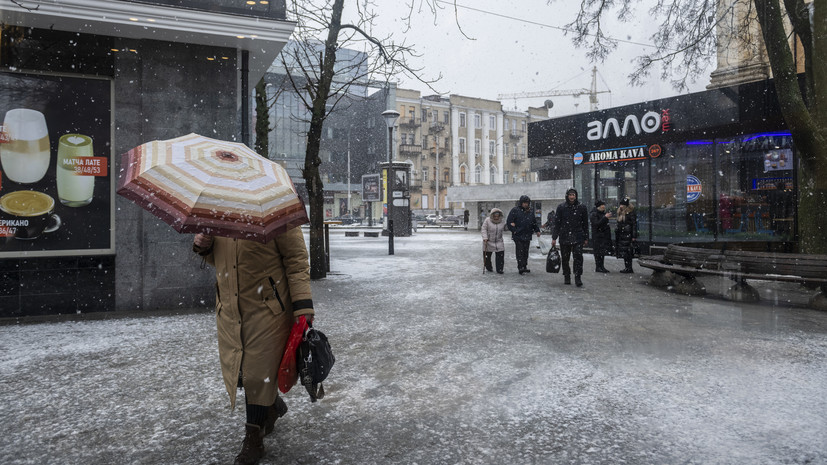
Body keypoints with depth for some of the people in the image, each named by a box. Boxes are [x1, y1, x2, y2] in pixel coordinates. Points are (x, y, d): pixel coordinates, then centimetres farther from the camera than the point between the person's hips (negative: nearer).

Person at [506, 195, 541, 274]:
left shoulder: (530, 212, 15)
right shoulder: (515, 210, -2)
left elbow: (534, 223, 26)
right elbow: (509, 222, -4)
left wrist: (537, 230, 14)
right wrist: (514, 230, -11)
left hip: (527, 236, 5)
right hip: (518, 235, -5)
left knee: (525, 252, 9)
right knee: (520, 251, -8)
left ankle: (525, 267, 16)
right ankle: (520, 267, -8)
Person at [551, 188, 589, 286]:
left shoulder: (582, 207, 4)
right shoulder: (561, 207, 1)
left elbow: (585, 224, 10)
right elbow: (556, 223, 3)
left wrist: (586, 238, 9)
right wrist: (554, 238, -1)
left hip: (578, 238, 0)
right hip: (564, 237, 1)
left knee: (578, 257, -10)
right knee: (565, 259, 7)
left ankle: (578, 278, -5)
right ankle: (566, 277, 22)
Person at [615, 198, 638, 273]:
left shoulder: (631, 213, -10)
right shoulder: (621, 213, 15)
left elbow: (634, 225, -13)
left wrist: (634, 237, -17)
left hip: (628, 236, -8)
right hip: (621, 235, 8)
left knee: (627, 252, -7)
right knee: (623, 252, 9)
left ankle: (629, 268, -1)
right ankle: (627, 268, 15)